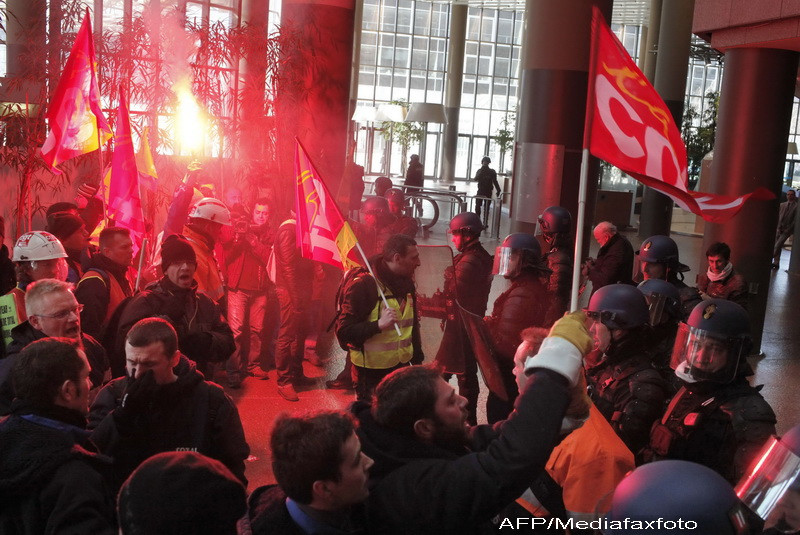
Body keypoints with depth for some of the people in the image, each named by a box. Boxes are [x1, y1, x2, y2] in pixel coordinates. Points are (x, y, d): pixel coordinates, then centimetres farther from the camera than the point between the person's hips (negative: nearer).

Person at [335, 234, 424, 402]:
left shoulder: (407, 284, 10)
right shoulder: (363, 286, -15)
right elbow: (343, 332, -18)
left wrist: (418, 361, 18)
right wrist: (378, 325, -30)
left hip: (402, 368, 7)